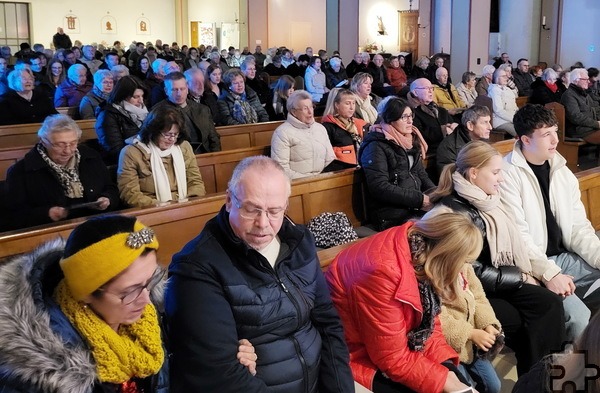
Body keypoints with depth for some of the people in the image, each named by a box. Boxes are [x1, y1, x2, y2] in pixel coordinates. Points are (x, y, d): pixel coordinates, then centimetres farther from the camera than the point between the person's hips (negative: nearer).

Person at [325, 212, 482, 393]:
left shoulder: (421, 248, -8)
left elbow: (427, 322, 1)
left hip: (397, 345, 8)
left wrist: (450, 375, -9)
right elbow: (393, 358, -24)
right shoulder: (383, 272, -33)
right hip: (358, 356, -7)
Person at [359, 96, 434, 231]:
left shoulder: (410, 140, 15)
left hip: (415, 207, 7)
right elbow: (380, 188, -18)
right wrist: (420, 199, -19)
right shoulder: (376, 146, -9)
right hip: (391, 214, -7)